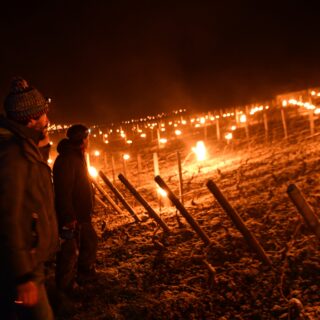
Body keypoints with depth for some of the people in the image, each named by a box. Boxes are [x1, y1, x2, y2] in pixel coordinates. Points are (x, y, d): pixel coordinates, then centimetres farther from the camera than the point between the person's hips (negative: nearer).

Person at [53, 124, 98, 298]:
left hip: (82, 214, 11)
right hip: (70, 218, -11)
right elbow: (63, 191, -27)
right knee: (70, 252, -3)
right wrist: (69, 218, -27)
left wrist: (87, 210, 20)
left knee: (90, 241, 22)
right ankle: (64, 290, 10)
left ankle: (85, 275, 40)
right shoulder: (66, 159, -21)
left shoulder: (78, 157, 13)